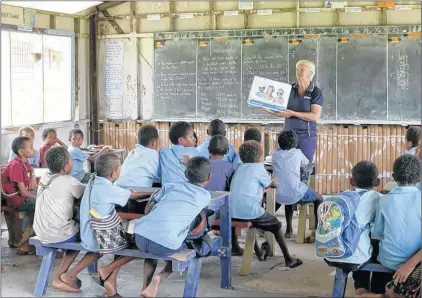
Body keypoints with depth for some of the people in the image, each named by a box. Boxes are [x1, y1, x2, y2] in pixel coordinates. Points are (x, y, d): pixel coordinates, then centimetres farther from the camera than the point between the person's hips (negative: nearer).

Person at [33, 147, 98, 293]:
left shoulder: (45, 178, 9)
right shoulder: (69, 181, -14)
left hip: (41, 232, 8)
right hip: (58, 234, -8)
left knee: (80, 234, 31)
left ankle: (59, 278, 21)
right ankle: (70, 275, 4)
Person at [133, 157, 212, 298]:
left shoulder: (170, 185, 21)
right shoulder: (205, 196, 13)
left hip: (141, 235, 4)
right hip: (165, 244, -4)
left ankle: (145, 287, 23)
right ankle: (160, 277, 5)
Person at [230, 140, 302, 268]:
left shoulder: (239, 167, 13)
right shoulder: (258, 168, -4)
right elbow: (273, 185, 8)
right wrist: (276, 183, 29)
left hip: (233, 213, 6)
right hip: (250, 212, -6)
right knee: (276, 225, 17)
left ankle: (258, 252, 47)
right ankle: (288, 259, 20)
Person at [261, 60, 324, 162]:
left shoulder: (316, 92, -5)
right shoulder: (290, 89, 7)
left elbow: (315, 116, -15)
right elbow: (281, 111, 12)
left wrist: (292, 113, -18)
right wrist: (268, 109, -7)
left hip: (306, 137, -4)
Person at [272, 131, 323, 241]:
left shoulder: (275, 155, 8)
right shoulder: (297, 153, 4)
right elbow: (306, 163, 23)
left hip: (279, 196, 3)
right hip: (296, 195, -3)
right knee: (319, 199, 23)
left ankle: (289, 229, 41)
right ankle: (316, 232, 13)